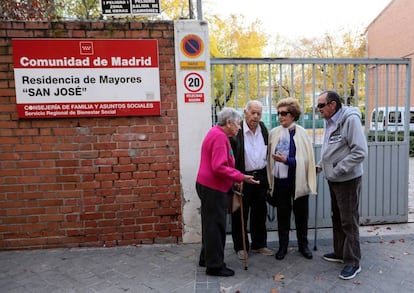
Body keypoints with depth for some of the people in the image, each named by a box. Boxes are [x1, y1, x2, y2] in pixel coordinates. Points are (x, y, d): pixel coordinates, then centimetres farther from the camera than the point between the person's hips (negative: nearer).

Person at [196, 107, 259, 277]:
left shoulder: (216, 133, 14)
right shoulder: (219, 136, -19)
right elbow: (219, 167, -27)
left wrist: (234, 179, 15)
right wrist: (241, 177, -22)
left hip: (209, 186, 11)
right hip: (213, 188, -11)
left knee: (211, 224, 19)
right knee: (215, 226, -1)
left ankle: (207, 258, 32)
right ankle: (215, 266, 11)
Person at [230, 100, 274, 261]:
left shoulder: (263, 129, 6)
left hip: (261, 176, 6)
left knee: (260, 213, 16)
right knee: (240, 214, 7)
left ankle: (259, 244, 31)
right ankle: (241, 246, 22)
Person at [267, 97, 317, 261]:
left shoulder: (301, 133, -8)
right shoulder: (274, 133, -1)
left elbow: (306, 159, -9)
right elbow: (270, 157, 4)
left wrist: (286, 160, -21)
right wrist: (270, 180, 2)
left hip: (298, 181, -2)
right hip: (281, 181, 2)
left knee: (301, 214, 13)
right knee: (282, 215, 13)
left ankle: (303, 245, 32)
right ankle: (283, 246, 29)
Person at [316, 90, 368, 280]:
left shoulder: (350, 120, -19)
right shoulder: (329, 122, 7)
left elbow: (360, 152, -24)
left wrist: (337, 170, -22)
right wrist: (321, 165, 8)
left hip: (348, 179, -9)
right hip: (333, 179, 9)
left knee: (349, 222, 2)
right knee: (337, 219, 19)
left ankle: (353, 262, 16)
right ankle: (340, 253, 35)